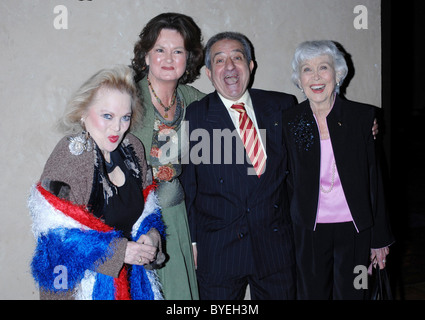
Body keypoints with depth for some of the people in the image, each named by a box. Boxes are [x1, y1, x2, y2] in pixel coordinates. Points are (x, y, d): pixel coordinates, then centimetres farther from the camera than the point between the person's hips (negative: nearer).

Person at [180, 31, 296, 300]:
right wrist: (191, 241, -3)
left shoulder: (283, 106, 4)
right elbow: (186, 185, -2)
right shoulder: (193, 116, -4)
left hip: (277, 244, 3)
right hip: (217, 249, -2)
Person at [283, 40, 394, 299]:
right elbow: (288, 180, 4)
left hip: (354, 229, 0)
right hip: (308, 231, 1)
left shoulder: (363, 116, -3)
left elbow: (374, 179, 0)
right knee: (312, 294, 10)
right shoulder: (288, 121, -2)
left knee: (351, 293, 9)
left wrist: (380, 238, 2)